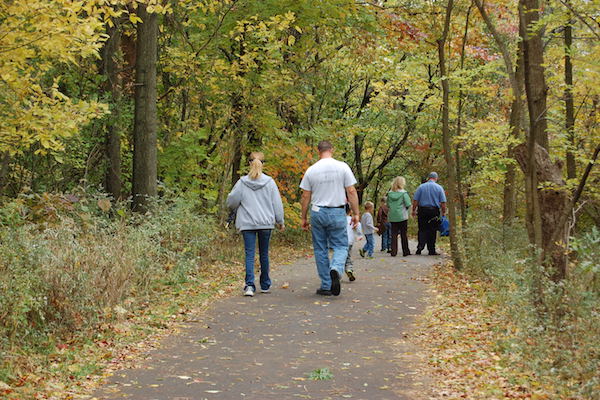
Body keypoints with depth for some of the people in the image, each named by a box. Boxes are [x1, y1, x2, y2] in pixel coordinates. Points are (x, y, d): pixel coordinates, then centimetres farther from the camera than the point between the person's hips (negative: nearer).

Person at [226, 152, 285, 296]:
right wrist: (280, 222, 11)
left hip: (247, 223, -1)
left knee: (249, 254, -1)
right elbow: (277, 204, 1)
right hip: (266, 223, 1)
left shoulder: (242, 183, -5)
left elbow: (231, 202, 1)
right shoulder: (270, 182, -3)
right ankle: (265, 285, 23)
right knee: (264, 254, 13)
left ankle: (249, 285, -15)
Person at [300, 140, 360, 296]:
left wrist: (304, 218, 12)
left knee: (320, 249, 9)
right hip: (337, 213, -1)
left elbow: (305, 196, 3)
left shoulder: (311, 170, 1)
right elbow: (351, 192, -4)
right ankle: (336, 269, -24)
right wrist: (356, 213, 3)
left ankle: (326, 286, 9)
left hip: (317, 212, 1)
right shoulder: (342, 167, -3)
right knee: (341, 246, 7)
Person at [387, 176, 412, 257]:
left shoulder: (390, 193, 2)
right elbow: (408, 205, -11)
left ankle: (394, 252, 1)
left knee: (394, 234, 6)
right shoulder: (403, 193, -9)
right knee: (404, 234, 6)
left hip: (392, 217, 3)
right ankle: (405, 251, 10)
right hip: (402, 216, -3)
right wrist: (404, 208, 8)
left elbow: (388, 205, 8)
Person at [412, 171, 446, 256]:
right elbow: (443, 202, -2)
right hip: (434, 211, 0)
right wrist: (443, 212, 7)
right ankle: (431, 250, 7)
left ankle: (420, 246, -13)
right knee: (432, 231, 5)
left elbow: (415, 200, 0)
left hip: (422, 211, 1)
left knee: (422, 230, 5)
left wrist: (414, 210, 9)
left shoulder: (421, 187, 2)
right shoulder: (439, 188, 1)